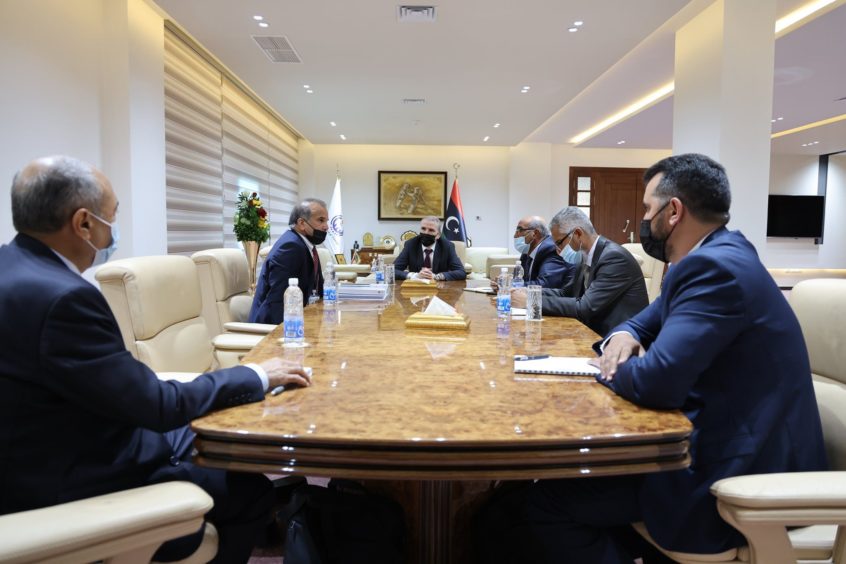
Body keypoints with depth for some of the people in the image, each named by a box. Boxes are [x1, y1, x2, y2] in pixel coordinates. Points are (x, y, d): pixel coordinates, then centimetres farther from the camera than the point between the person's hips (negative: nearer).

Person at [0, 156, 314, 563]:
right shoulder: (61, 297, -31)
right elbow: (161, 406, -25)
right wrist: (257, 376, -14)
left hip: (55, 454, 9)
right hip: (72, 489, -9)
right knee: (251, 492, 4)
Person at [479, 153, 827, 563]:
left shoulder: (715, 266, -23)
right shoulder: (719, 254, 10)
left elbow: (657, 382, -31)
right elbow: (654, 319, 20)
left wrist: (610, 368, -9)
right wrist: (625, 335, -3)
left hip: (736, 475, -11)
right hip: (731, 445, 11)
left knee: (542, 504, -14)